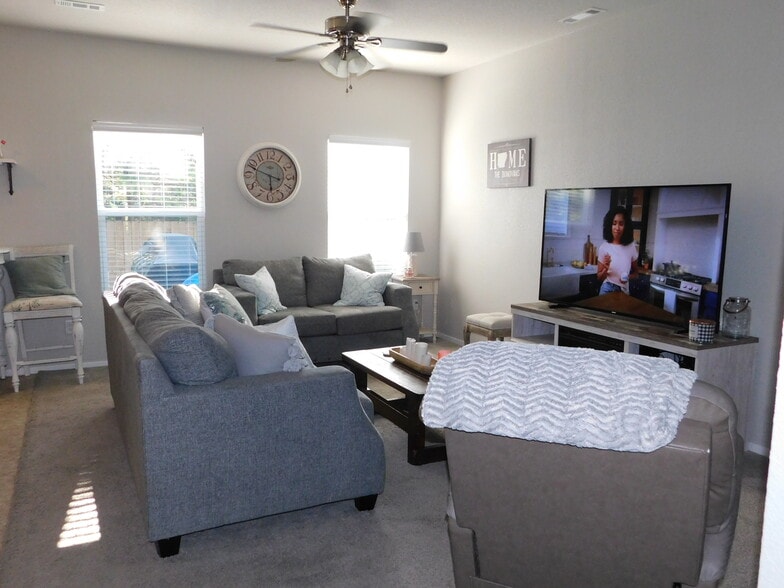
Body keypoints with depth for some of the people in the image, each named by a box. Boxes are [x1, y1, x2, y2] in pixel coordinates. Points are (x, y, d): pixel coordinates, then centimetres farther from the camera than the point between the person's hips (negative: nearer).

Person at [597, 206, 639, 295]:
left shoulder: (631, 247, -4)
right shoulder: (604, 247, -9)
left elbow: (635, 272, 9)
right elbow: (599, 277, -2)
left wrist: (628, 277, -11)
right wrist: (606, 269, -21)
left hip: (624, 291, 2)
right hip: (607, 290, -2)